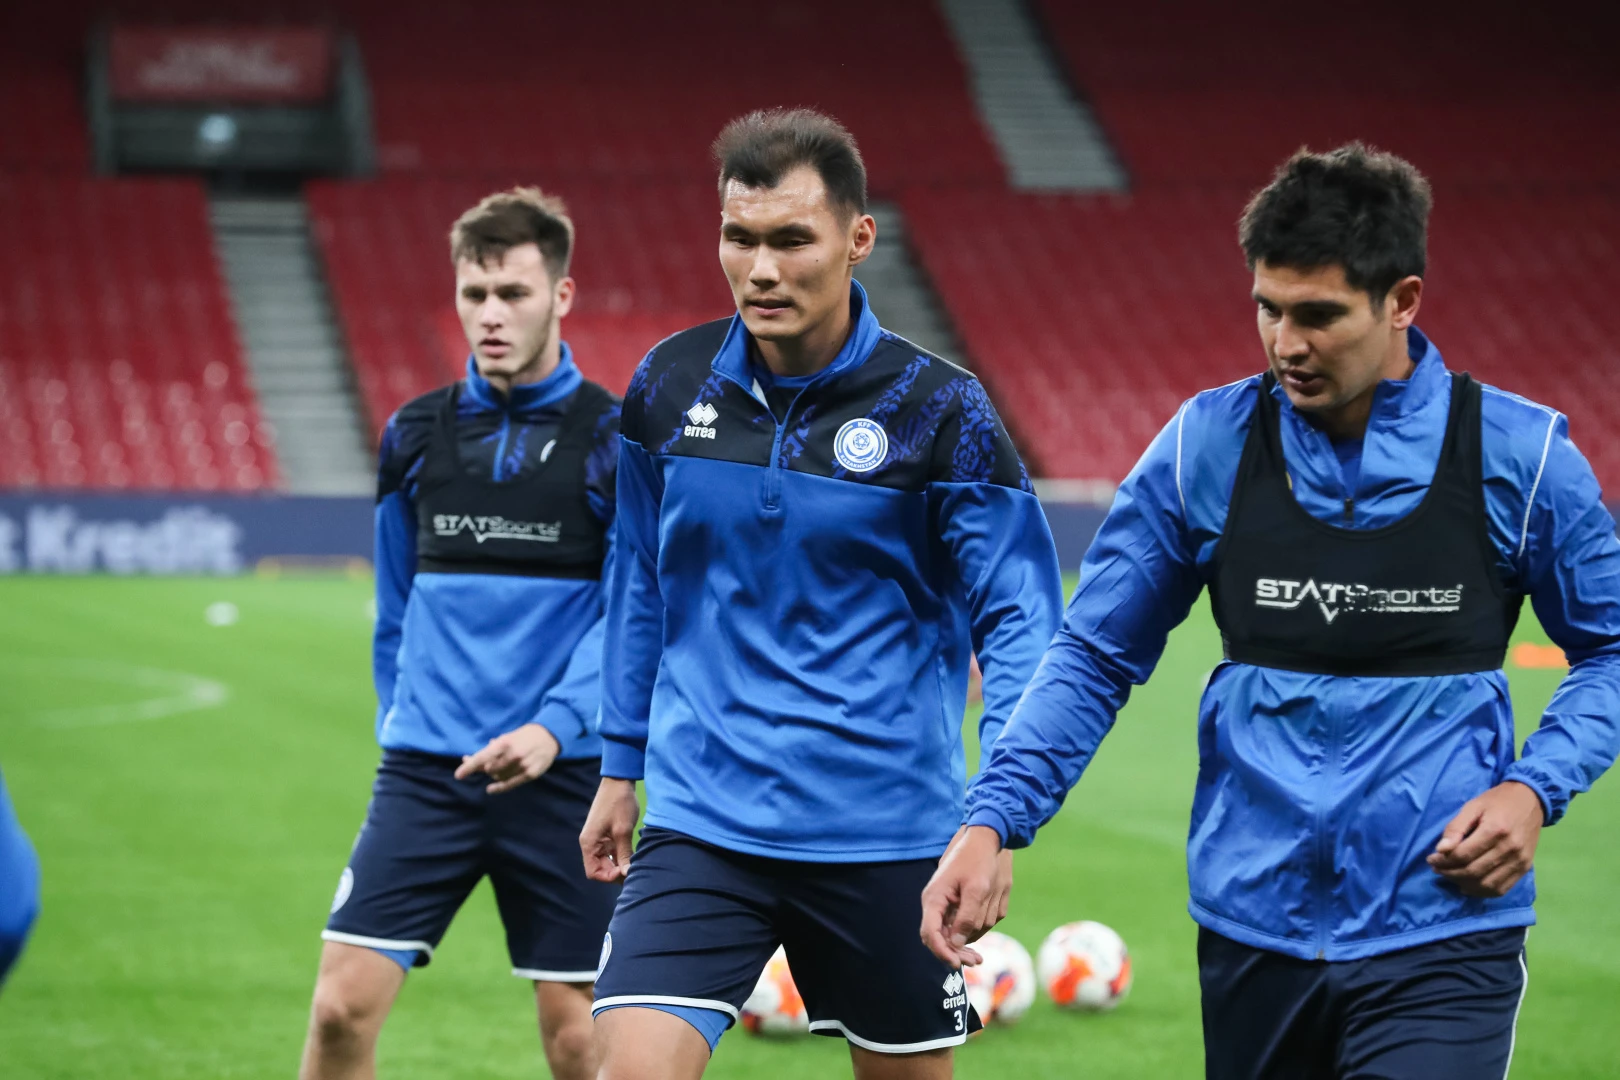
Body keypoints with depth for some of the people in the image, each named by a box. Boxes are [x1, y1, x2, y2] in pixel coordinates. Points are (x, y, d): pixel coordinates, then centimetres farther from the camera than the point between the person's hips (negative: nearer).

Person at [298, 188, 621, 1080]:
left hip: (559, 770, -3)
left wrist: (556, 726, -22)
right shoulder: (415, 435, 8)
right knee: (343, 1005, -7)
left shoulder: (612, 438, -3)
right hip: (424, 770, 3)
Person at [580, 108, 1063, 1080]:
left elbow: (1018, 616, -7)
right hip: (701, 818, 2)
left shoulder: (939, 410, -9)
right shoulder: (669, 386, 2)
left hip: (887, 835, -1)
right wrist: (622, 765, 17)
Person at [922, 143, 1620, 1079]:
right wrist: (992, 822, -5)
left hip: (1440, 940, -2)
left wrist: (1536, 789, -7)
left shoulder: (1520, 455, -3)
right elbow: (1097, 655, 6)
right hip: (1251, 928, 2)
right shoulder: (1206, 446, 0)